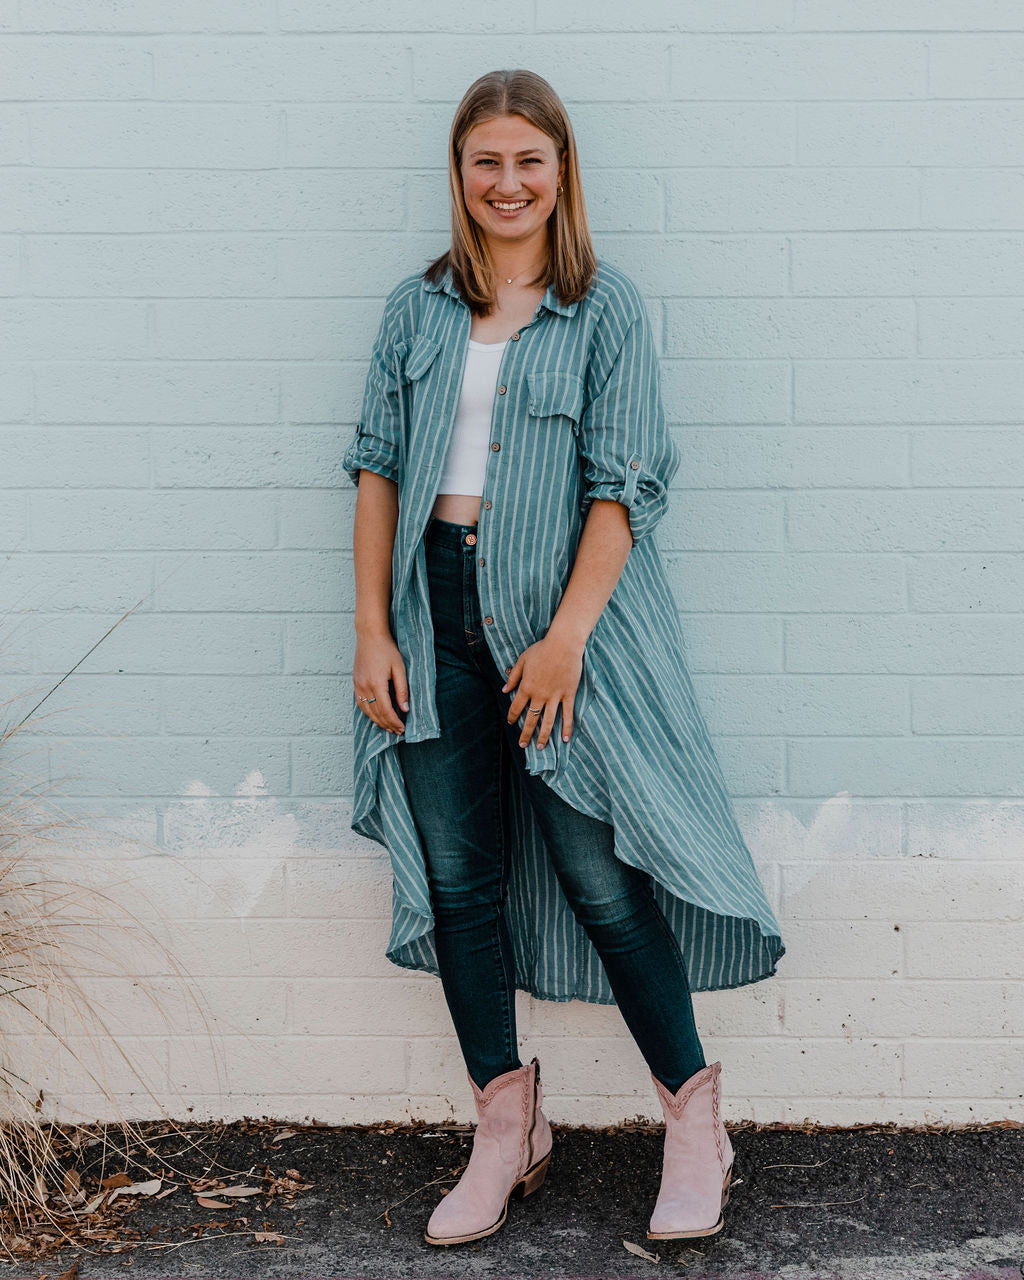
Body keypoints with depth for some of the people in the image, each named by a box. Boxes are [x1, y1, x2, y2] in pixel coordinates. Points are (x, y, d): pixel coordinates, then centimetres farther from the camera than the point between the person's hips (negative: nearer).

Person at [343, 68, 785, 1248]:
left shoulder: (606, 309, 0)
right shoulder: (417, 308, 10)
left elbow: (624, 486, -5)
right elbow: (377, 466, 9)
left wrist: (567, 637, -14)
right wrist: (372, 631, 1)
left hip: (563, 610, -4)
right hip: (435, 613, 4)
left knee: (598, 872, -4)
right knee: (457, 877, 5)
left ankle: (694, 1118, 13)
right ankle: (506, 1129, 19)